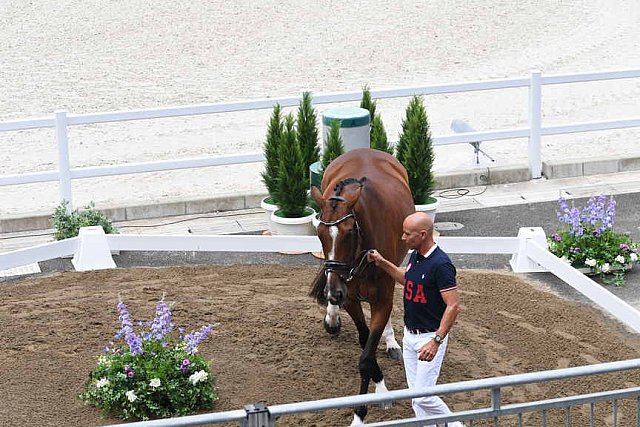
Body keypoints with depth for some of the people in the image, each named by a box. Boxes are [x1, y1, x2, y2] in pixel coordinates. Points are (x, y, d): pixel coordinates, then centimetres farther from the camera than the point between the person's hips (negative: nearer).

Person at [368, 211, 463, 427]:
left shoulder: (440, 264, -23)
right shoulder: (415, 256, 5)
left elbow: (453, 306, -24)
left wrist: (436, 341, -29)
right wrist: (382, 263, 16)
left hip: (430, 337, -9)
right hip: (409, 335, 9)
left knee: (424, 397, -9)